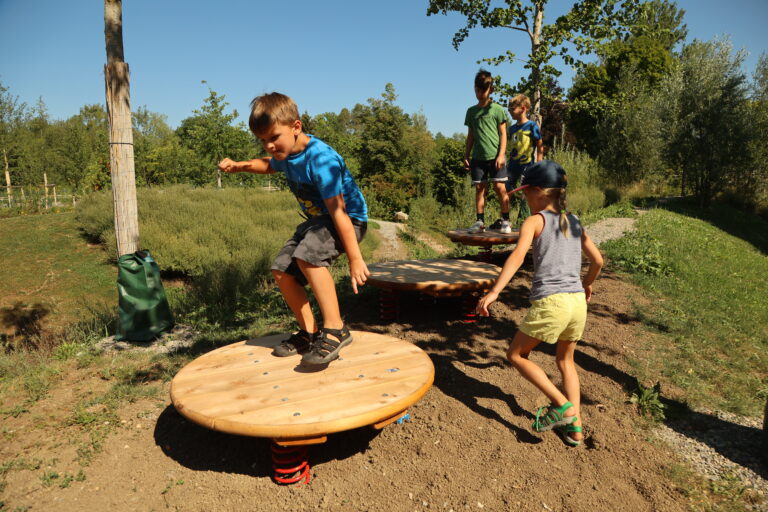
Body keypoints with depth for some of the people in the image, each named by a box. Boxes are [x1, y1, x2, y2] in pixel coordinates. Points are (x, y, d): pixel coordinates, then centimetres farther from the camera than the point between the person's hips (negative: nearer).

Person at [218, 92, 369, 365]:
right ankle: (309, 332, 12)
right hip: (317, 219, 9)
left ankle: (335, 329, -25)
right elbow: (269, 165, 27)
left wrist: (355, 258, -30)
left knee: (307, 255, -34)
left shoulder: (320, 159, -27)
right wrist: (239, 166, 7)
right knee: (282, 270, 2)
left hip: (349, 218, -9)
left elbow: (338, 211, -30)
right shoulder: (285, 153, 0)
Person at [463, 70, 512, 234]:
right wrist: (466, 156, 11)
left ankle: (505, 221, 0)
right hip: (477, 157, 4)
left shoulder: (497, 109, 3)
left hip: (495, 156, -3)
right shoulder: (471, 111, 14)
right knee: (479, 188, 3)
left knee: (499, 187, -6)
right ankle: (480, 222, 7)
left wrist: (501, 154, -9)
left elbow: (503, 134, 1)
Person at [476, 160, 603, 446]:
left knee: (516, 355, 11)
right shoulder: (574, 222, 16)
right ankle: (574, 427, 24)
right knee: (565, 361, 25)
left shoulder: (535, 221, -1)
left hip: (550, 302, -7)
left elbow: (518, 256, -17)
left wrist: (493, 292, -25)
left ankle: (563, 405, 3)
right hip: (578, 302, 7)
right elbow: (598, 260, 22)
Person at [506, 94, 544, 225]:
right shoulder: (512, 128, 13)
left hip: (527, 166, -6)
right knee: (505, 192, 4)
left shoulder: (532, 126, -5)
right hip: (512, 166, 6)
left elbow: (540, 147, -4)